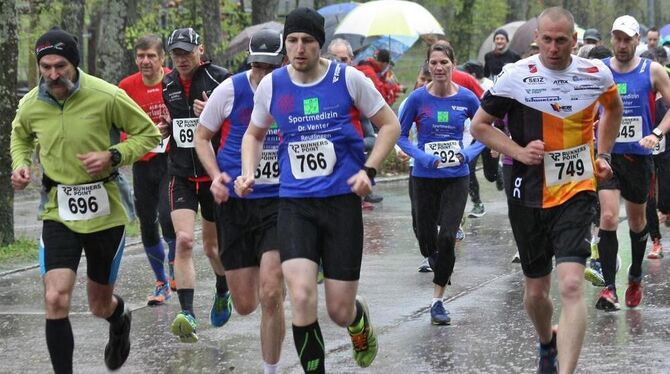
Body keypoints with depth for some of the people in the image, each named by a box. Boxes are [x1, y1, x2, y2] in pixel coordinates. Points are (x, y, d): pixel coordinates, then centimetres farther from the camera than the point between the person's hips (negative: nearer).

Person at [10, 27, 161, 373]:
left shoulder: (107, 96, -14)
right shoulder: (31, 105, -3)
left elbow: (149, 134, -2)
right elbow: (20, 137, 21)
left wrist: (113, 156, -18)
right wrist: (20, 164, 0)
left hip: (104, 212, -1)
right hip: (58, 213, 1)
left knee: (100, 306, 14)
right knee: (56, 301, -16)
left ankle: (120, 318, 52)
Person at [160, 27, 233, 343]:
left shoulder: (220, 79, -8)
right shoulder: (168, 85, 6)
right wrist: (167, 128, 1)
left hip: (215, 172, -2)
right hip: (181, 173, 2)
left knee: (212, 245, 11)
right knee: (183, 240, -15)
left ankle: (223, 293, 43)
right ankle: (187, 315, -19)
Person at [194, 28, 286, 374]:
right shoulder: (230, 90, -7)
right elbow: (202, 137, 6)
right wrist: (216, 175, -9)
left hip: (279, 201, -1)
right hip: (235, 203, 1)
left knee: (270, 296, -17)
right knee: (245, 305, 5)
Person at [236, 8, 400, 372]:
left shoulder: (348, 79, -5)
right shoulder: (271, 85, 1)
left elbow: (390, 125, 5)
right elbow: (254, 134, 19)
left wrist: (369, 170, -8)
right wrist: (248, 174, 2)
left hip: (342, 201, -1)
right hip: (294, 205, 1)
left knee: (340, 311, 2)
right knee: (301, 297, -20)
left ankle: (360, 319, 40)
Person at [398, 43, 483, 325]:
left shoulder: (467, 98, -5)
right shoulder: (418, 98, -8)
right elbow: (400, 135, -1)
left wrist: (467, 154, -11)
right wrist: (424, 157, -15)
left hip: (456, 177, 0)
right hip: (424, 178, 0)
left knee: (447, 238, -13)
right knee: (427, 239, 8)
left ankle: (437, 301, -1)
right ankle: (435, 259, 47)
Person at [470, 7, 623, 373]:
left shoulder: (597, 74, -3)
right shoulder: (516, 76, -9)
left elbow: (613, 107, 22)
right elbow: (479, 125, 1)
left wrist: (603, 154, 15)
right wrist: (518, 152, -12)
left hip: (576, 193, -1)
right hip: (529, 196, 1)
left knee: (571, 285, -19)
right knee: (535, 291, 13)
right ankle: (547, 343, 44)